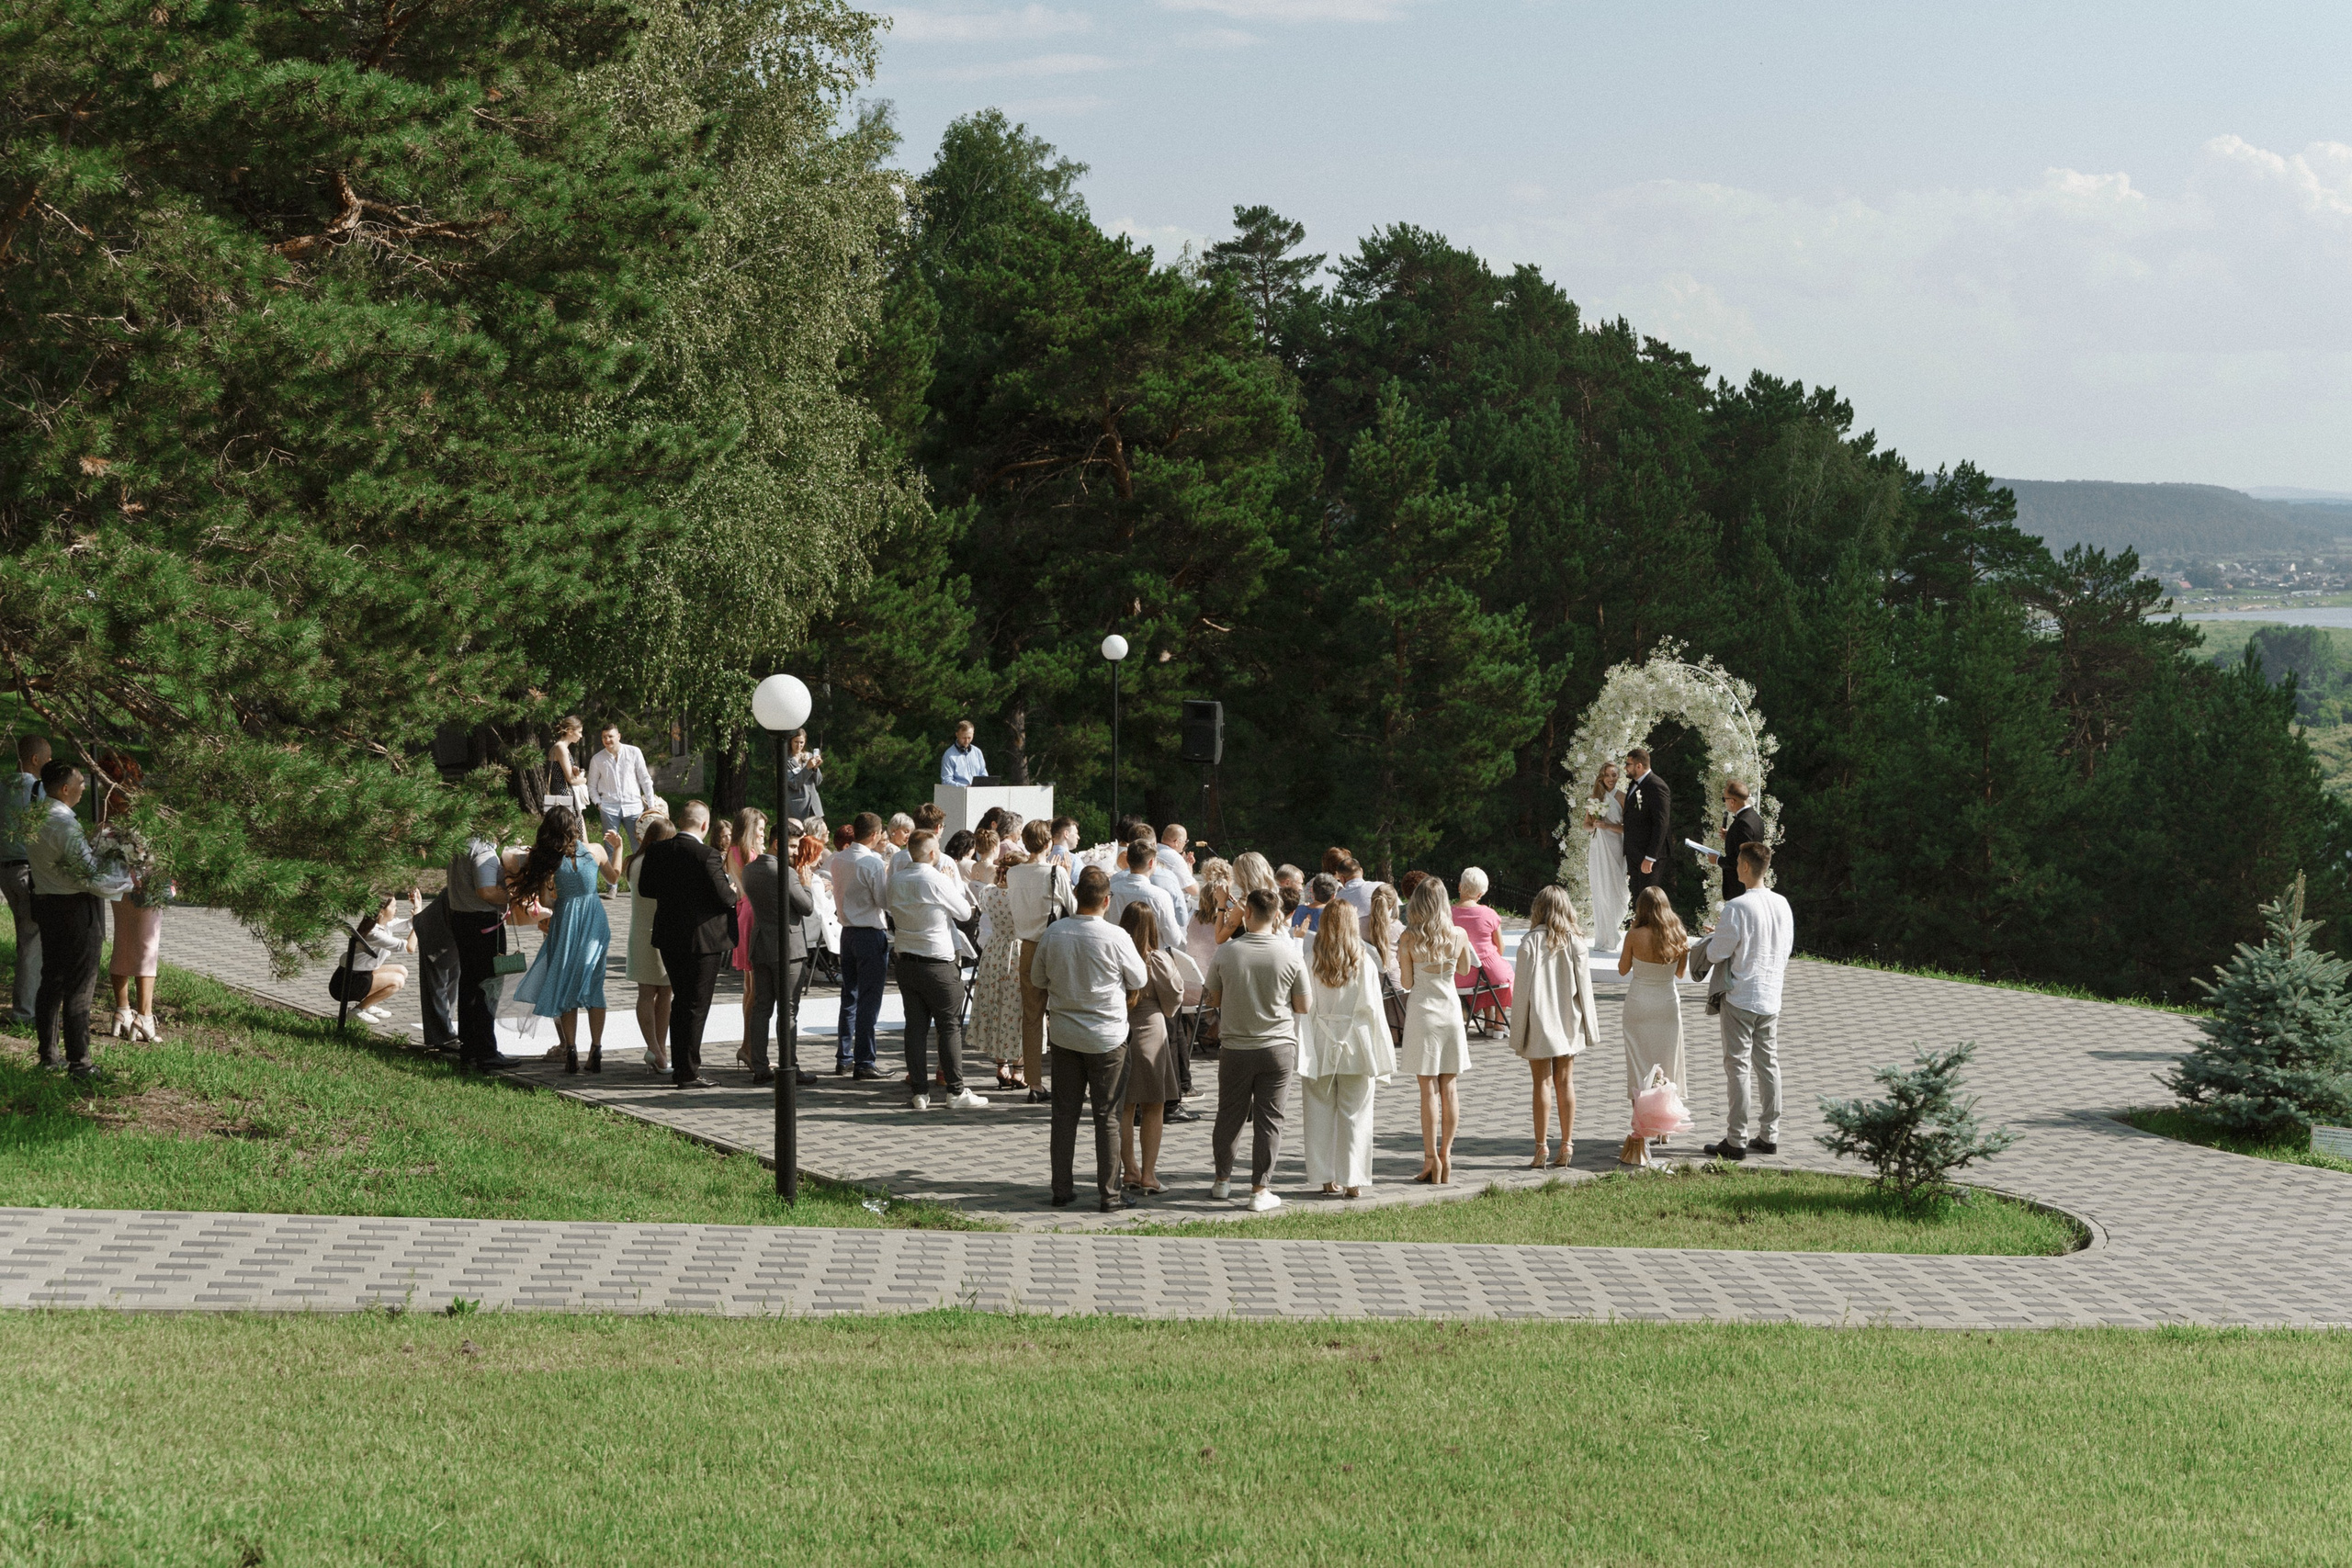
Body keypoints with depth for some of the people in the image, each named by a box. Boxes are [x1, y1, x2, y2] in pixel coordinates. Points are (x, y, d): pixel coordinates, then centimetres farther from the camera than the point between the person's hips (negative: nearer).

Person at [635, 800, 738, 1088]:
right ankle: (688, 1073, 3)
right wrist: (732, 891, 3)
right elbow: (724, 897, -19)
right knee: (696, 1006, 1)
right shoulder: (707, 856, -19)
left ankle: (680, 1067, 22)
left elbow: (647, 889, 9)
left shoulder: (656, 851, -1)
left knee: (680, 1002, 18)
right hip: (703, 938, -6)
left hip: (669, 938, 6)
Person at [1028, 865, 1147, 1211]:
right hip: (1107, 1037, -3)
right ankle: (1108, 1192, 7)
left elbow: (1037, 980, 7)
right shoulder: (1116, 937, -17)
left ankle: (1062, 1189, 16)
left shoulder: (1053, 933, -6)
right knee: (1107, 1115, 5)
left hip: (1064, 1036, 3)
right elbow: (1139, 980, -3)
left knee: (1065, 1113, 12)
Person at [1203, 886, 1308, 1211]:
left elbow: (1213, 999, 4)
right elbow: (1303, 1007, -1)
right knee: (1269, 1118, 4)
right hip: (1278, 1047, -1)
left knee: (1229, 1114, 15)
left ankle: (1222, 1180, 28)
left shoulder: (1226, 953, -9)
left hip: (1235, 1047, 1)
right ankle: (1260, 1190, 4)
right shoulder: (1290, 954, -9)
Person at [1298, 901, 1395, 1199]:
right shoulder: (1364, 963, -7)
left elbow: (1305, 1008, -8)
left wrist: (1303, 1051, -4)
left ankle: (1326, 1178, 14)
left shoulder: (1312, 963, -7)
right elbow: (1373, 1009, -5)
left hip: (1320, 1047, 0)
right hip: (1356, 1046, 0)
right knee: (1355, 1113, 6)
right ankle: (1353, 1181, 5)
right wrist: (1382, 1057, 1)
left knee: (1321, 1112, 10)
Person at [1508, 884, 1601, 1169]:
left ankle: (1542, 1146, 1)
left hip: (1540, 1021, -3)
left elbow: (1523, 988, -9)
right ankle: (1566, 1145, 10)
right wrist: (1587, 1025, 11)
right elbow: (1583, 985, 2)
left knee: (1543, 1083, 1)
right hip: (1568, 1023, 3)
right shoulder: (1575, 941, -3)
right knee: (1565, 1082, 9)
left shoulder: (1531, 942, -11)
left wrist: (1518, 1030, -3)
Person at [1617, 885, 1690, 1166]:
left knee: (1640, 1068, -1)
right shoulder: (1679, 937, -6)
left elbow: (1623, 969, -2)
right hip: (1668, 1003, 3)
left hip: (1639, 1003, -3)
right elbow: (1680, 973, 7)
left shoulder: (1635, 936, -15)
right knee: (1665, 1064, 18)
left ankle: (1639, 1136, -10)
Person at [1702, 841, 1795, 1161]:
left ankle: (1736, 1141, 0)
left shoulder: (1738, 907, -19)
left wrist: (1713, 938, 9)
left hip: (1740, 998, -6)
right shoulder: (1782, 904, 3)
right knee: (1768, 1065, 13)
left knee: (1737, 1066, -1)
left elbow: (1716, 954, -15)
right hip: (1771, 997, 6)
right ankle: (1769, 1135, 17)